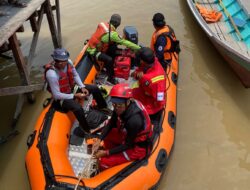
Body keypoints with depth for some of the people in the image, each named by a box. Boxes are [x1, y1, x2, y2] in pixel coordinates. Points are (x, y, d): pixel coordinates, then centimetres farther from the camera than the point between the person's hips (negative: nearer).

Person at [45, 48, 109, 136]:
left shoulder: (69, 62, -17)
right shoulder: (51, 74, -34)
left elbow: (75, 75, 3)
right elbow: (56, 95, -27)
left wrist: (82, 87, -10)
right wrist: (74, 96, -26)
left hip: (72, 88, 7)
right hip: (61, 98, -7)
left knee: (95, 88, 6)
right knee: (78, 108, -34)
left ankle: (104, 108, 30)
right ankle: (86, 130, -12)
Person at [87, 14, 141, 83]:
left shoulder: (104, 24, -4)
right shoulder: (112, 34, -25)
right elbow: (124, 42, -21)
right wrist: (139, 48, -15)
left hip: (93, 45, 9)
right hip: (93, 51, -9)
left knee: (114, 47, 6)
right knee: (109, 60, -25)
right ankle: (110, 78, -6)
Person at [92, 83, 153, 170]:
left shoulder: (134, 119, -37)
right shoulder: (123, 106, -15)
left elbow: (128, 145, -23)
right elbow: (111, 124, 0)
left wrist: (106, 153, -18)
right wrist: (99, 140, -10)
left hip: (138, 147, -8)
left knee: (104, 162, -11)